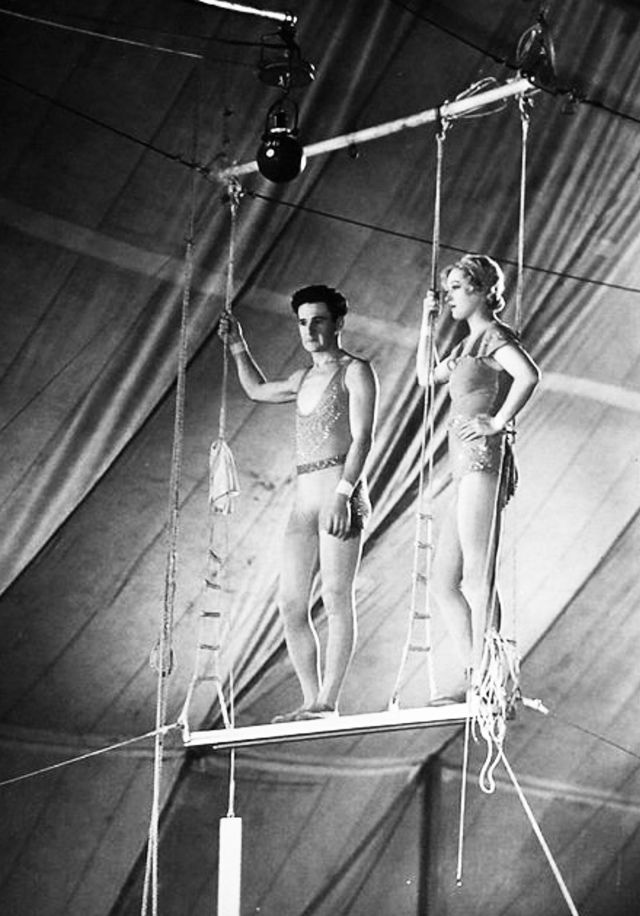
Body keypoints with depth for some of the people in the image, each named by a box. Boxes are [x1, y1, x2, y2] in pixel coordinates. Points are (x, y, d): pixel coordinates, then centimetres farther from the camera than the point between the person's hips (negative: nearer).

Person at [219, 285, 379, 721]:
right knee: (291, 603, 1)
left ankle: (328, 703, -13)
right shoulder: (305, 378, 23)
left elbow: (362, 438, -11)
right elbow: (259, 390, 44)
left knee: (337, 597, -11)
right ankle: (312, 702, 4)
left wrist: (343, 495, -21)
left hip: (342, 493, -8)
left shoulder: (356, 372, 0)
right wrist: (238, 346, 33)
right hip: (305, 500, 8)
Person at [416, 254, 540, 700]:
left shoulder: (495, 335, -7)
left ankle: (484, 685, -13)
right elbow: (428, 375, 35)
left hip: (484, 461, -10)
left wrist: (499, 421, -19)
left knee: (477, 580, -12)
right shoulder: (470, 342, 21)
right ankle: (475, 679, 9)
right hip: (467, 468, 10)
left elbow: (529, 375, -26)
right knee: (443, 581, 9)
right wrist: (428, 325, 27)